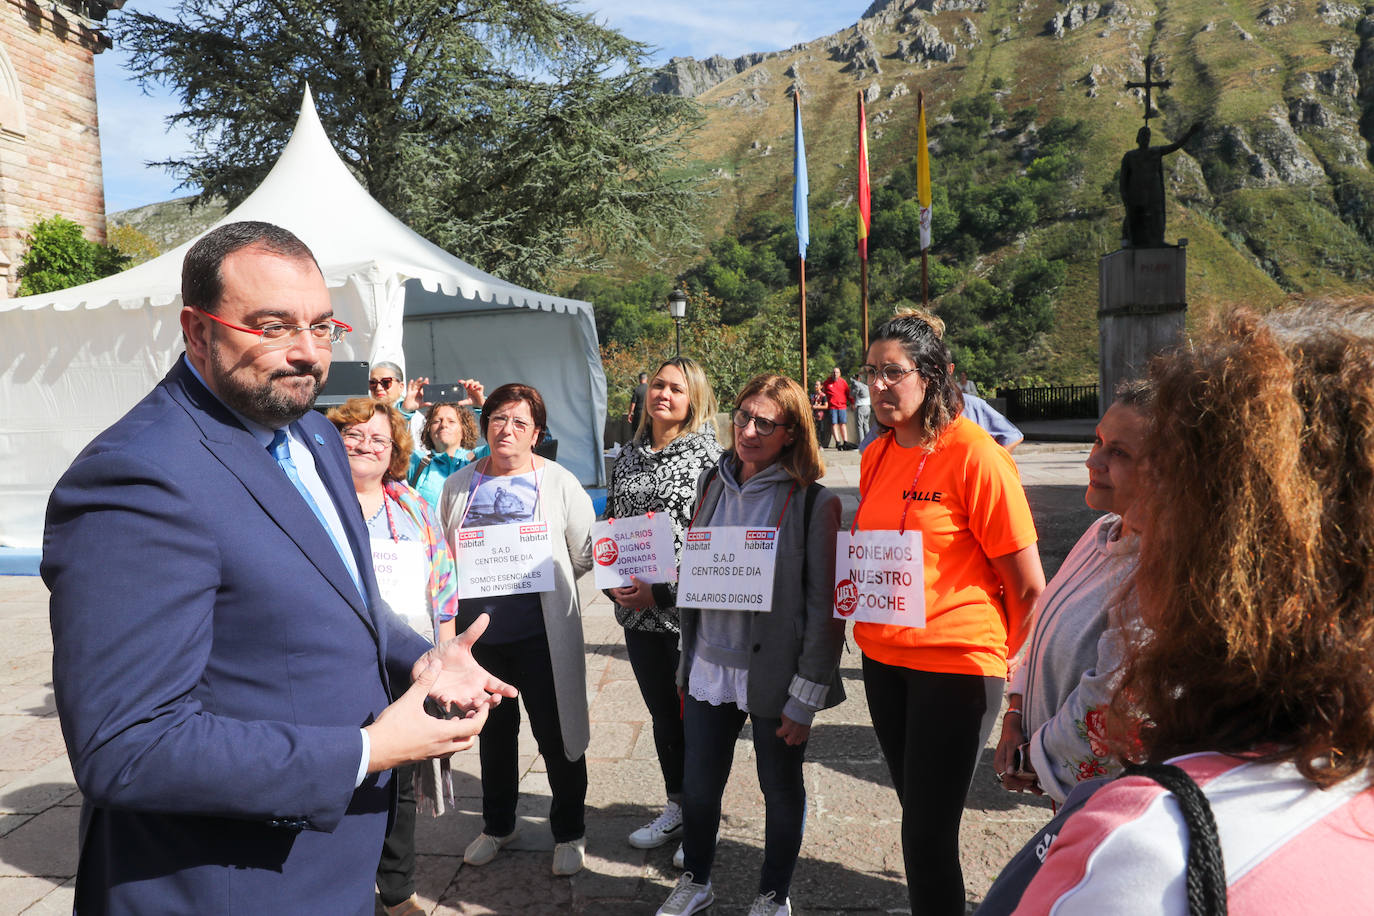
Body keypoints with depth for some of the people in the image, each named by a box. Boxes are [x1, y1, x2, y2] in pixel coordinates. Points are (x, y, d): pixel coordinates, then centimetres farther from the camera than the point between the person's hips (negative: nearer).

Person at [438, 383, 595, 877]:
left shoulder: (559, 482, -2)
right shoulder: (459, 485, 7)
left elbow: (586, 555, 1)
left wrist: (540, 579, -7)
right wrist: (460, 582, -3)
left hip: (539, 632, -3)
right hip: (478, 630, 3)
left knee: (556, 734, 6)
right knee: (493, 730, 19)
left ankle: (569, 833, 26)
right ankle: (497, 825, 39)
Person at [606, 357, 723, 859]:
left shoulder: (707, 458, -8)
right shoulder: (628, 455, 9)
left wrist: (662, 592, -17)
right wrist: (613, 582, -2)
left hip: (688, 611, -5)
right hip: (638, 612, 5)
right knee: (661, 713, 17)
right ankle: (676, 807, 35)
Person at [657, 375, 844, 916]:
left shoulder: (813, 502, -12)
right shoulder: (713, 484, 4)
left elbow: (825, 604, -12)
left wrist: (806, 697, -13)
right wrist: (687, 666, 12)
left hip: (774, 677, -4)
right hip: (710, 668, 4)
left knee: (781, 790, 14)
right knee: (698, 786, 15)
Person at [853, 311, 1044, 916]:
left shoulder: (976, 456, -15)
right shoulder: (877, 457, 6)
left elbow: (1029, 586, -11)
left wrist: (1020, 682, -5)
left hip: (956, 665, -6)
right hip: (884, 659, 6)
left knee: (928, 835, 0)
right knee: (918, 817, 18)